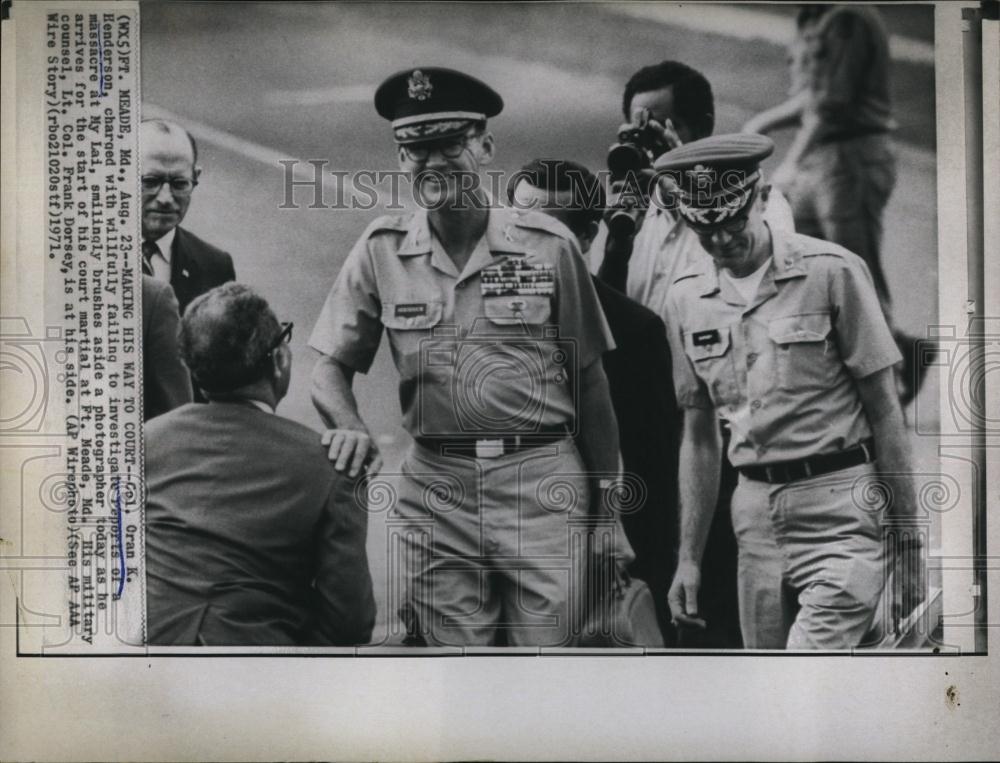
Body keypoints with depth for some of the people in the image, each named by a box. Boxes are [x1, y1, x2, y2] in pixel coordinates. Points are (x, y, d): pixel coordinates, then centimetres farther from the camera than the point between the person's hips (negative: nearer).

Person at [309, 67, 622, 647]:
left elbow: (589, 381, 4)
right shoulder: (381, 250, 4)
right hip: (434, 485, 2)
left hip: (544, 479, -1)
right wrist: (350, 427, -16)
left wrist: (609, 513, 5)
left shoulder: (549, 245, 0)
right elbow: (331, 368, 7)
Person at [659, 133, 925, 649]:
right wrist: (688, 557, 12)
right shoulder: (686, 297, 7)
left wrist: (909, 541, -3)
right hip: (754, 509, 5)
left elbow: (884, 412, -3)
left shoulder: (833, 271, -6)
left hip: (839, 508, -4)